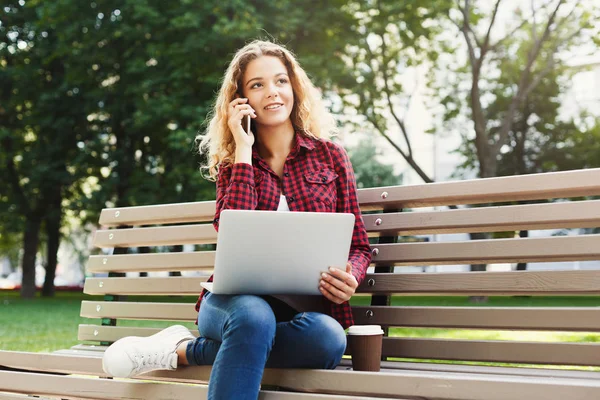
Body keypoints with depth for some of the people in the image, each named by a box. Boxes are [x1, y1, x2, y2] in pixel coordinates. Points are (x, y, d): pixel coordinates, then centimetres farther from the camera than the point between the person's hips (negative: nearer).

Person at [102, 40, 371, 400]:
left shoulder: (330, 156, 9)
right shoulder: (232, 163, 10)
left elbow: (358, 246, 8)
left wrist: (349, 278, -16)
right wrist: (243, 149, -7)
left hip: (307, 309, 2)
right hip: (238, 298, -1)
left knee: (328, 338, -35)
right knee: (253, 316, -39)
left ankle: (184, 351, -20)